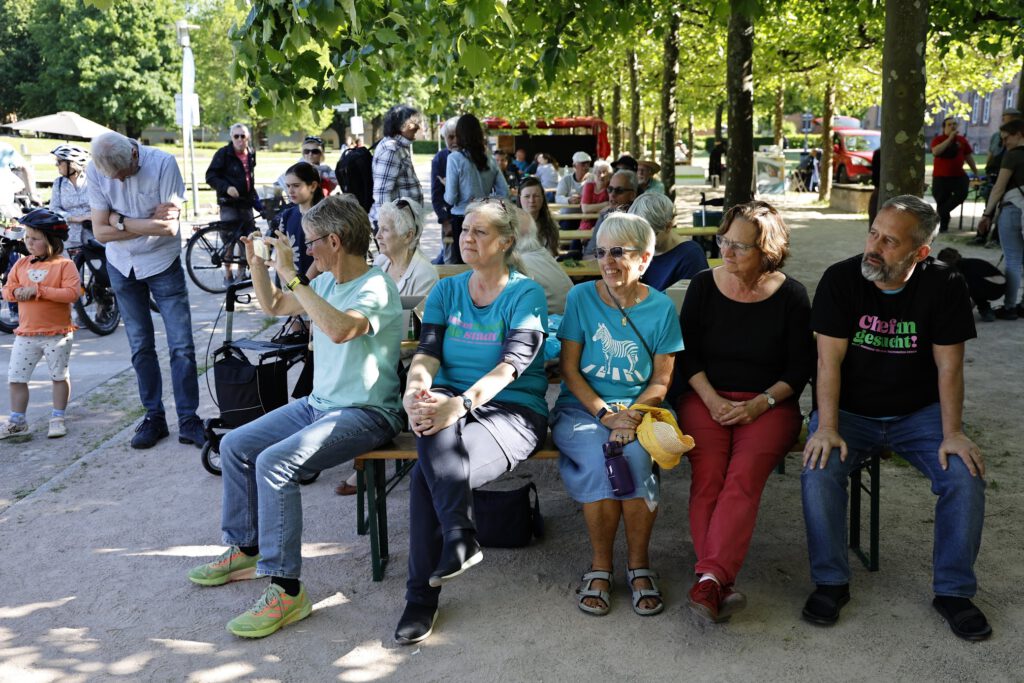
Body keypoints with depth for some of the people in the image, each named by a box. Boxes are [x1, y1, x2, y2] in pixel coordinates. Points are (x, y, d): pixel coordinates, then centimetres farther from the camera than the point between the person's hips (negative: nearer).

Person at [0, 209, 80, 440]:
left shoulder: (64, 264, -9)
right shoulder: (21, 263, 7)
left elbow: (72, 293, -20)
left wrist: (39, 290, -23)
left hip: (57, 334, -4)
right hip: (25, 334, 5)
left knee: (59, 376, 8)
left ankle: (57, 419, 22)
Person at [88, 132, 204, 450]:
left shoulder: (163, 163, -20)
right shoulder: (95, 171, -12)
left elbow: (170, 227, -23)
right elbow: (101, 232, -12)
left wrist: (120, 220, -19)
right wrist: (149, 223, -18)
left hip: (163, 264, -3)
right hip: (122, 267, 3)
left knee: (182, 346, -5)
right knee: (141, 348, 9)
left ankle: (188, 421, 3)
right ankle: (153, 417, 20)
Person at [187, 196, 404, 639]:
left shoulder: (377, 288, -18)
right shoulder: (325, 282, 9)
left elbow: (340, 329, -38)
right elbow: (273, 307, 24)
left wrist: (291, 274, -31)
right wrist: (256, 262, 9)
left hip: (365, 414, -10)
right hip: (318, 404, 10)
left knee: (274, 463, -28)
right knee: (234, 445, 9)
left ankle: (286, 590, -21)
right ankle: (245, 551, 23)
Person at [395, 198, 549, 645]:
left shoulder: (526, 294, -1)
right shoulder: (446, 292, 14)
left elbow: (511, 364, -15)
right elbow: (427, 352, 0)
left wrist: (461, 404, -31)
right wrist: (415, 392, -24)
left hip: (513, 410, -4)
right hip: (450, 404, 4)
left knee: (426, 473, -29)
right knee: (434, 433, -34)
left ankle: (422, 596, -15)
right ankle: (461, 537, -25)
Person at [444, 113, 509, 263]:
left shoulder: (455, 158, -9)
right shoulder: (489, 159, 2)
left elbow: (451, 199, -10)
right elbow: (504, 193, 3)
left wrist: (446, 185, 9)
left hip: (462, 219, -4)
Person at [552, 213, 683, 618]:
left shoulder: (661, 307, 3)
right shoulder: (581, 297, 0)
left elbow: (661, 380, 3)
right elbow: (569, 369, -1)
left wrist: (632, 414, -16)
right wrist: (605, 415, -14)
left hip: (638, 408, 1)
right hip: (581, 407, 0)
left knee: (635, 456, -32)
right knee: (600, 460, -31)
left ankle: (639, 564, -11)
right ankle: (600, 566, -10)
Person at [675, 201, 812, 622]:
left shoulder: (791, 296, 4)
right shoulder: (704, 286, 7)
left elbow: (800, 366, 3)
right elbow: (687, 354, 6)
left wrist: (759, 404, -11)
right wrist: (712, 400, -9)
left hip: (768, 403, -1)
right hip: (706, 398, 1)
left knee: (744, 475, -29)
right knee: (707, 475, -26)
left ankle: (710, 579, -37)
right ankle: (720, 585, -30)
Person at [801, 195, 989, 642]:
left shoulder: (944, 287, -8)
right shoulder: (840, 279, -11)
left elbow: (949, 366, -7)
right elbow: (829, 359, -13)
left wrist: (952, 434, -17)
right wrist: (827, 428, -22)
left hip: (919, 412, 1)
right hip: (850, 411, -1)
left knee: (966, 476, -21)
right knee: (818, 471, -28)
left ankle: (953, 590, -1)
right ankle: (830, 582, -9)